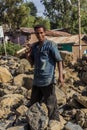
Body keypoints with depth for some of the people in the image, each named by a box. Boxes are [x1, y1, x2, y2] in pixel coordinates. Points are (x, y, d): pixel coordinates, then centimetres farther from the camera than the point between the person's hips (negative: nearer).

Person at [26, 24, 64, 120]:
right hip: (36, 80, 7)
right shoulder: (34, 46, 10)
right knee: (33, 104, 18)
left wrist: (60, 76, -18)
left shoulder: (51, 45, -8)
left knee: (50, 105, 4)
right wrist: (28, 56, -5)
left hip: (48, 80, -6)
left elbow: (59, 60, -9)